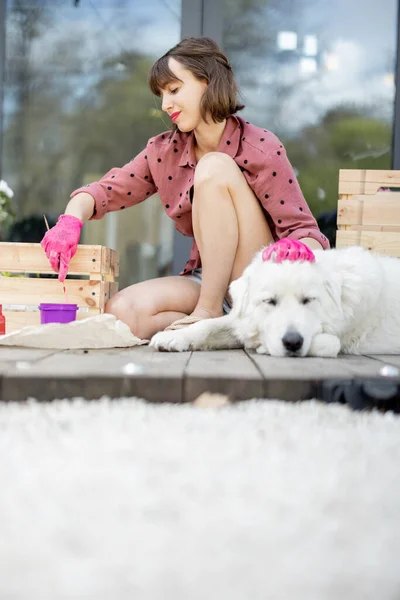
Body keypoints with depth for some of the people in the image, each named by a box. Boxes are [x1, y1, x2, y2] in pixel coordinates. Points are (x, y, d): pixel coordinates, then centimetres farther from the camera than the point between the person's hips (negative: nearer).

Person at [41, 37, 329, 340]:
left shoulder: (260, 149, -11)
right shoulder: (164, 152, 4)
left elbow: (304, 232, -13)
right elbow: (103, 192, 5)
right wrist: (70, 221, -18)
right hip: (206, 279, 4)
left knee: (215, 167, -24)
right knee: (121, 312, -24)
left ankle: (209, 313, -22)